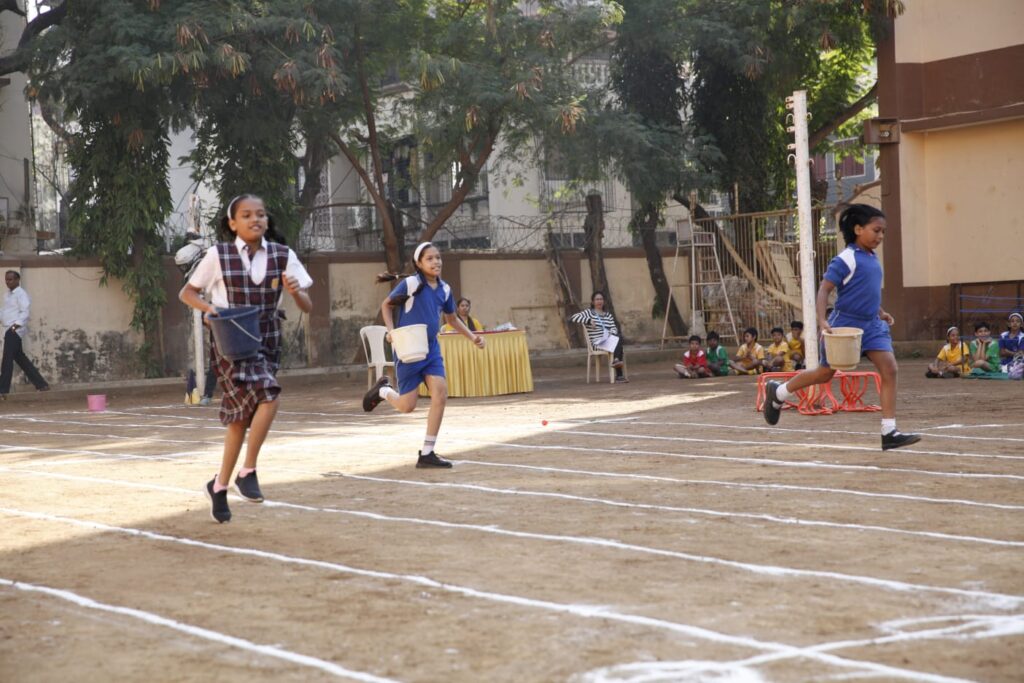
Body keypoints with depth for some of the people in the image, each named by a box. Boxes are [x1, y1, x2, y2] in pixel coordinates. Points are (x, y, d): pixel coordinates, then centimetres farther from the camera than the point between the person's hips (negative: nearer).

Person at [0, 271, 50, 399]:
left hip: (15, 330, -10)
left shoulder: (21, 294, -9)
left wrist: (16, 325, -33)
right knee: (20, 358, 13)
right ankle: (41, 384, 19)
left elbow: (25, 312, -19)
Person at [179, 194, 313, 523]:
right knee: (268, 396, -26)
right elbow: (187, 292, 6)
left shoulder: (283, 255, 0)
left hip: (267, 342, 4)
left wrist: (295, 292, -22)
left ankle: (220, 485, 28)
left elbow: (307, 307, 0)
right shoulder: (218, 255, -5)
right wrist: (210, 307, -14)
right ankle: (247, 471, -10)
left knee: (243, 415, 10)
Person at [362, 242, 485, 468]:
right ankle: (383, 390, 33)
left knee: (440, 394, -11)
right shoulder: (410, 283, -12)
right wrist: (391, 330, -13)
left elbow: (452, 318, 21)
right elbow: (386, 305, 1)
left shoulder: (444, 289, 5)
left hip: (431, 349, 5)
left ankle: (427, 454, -2)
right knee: (406, 406, -4)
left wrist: (472, 336, 10)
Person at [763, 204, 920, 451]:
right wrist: (822, 320, -32)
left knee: (889, 369, -10)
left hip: (871, 325, 7)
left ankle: (889, 432, -10)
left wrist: (880, 312, 15)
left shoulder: (873, 258, 10)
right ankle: (778, 392, 35)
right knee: (825, 373, 9)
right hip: (845, 324, -7)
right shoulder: (846, 259, -15)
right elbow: (824, 289, -20)